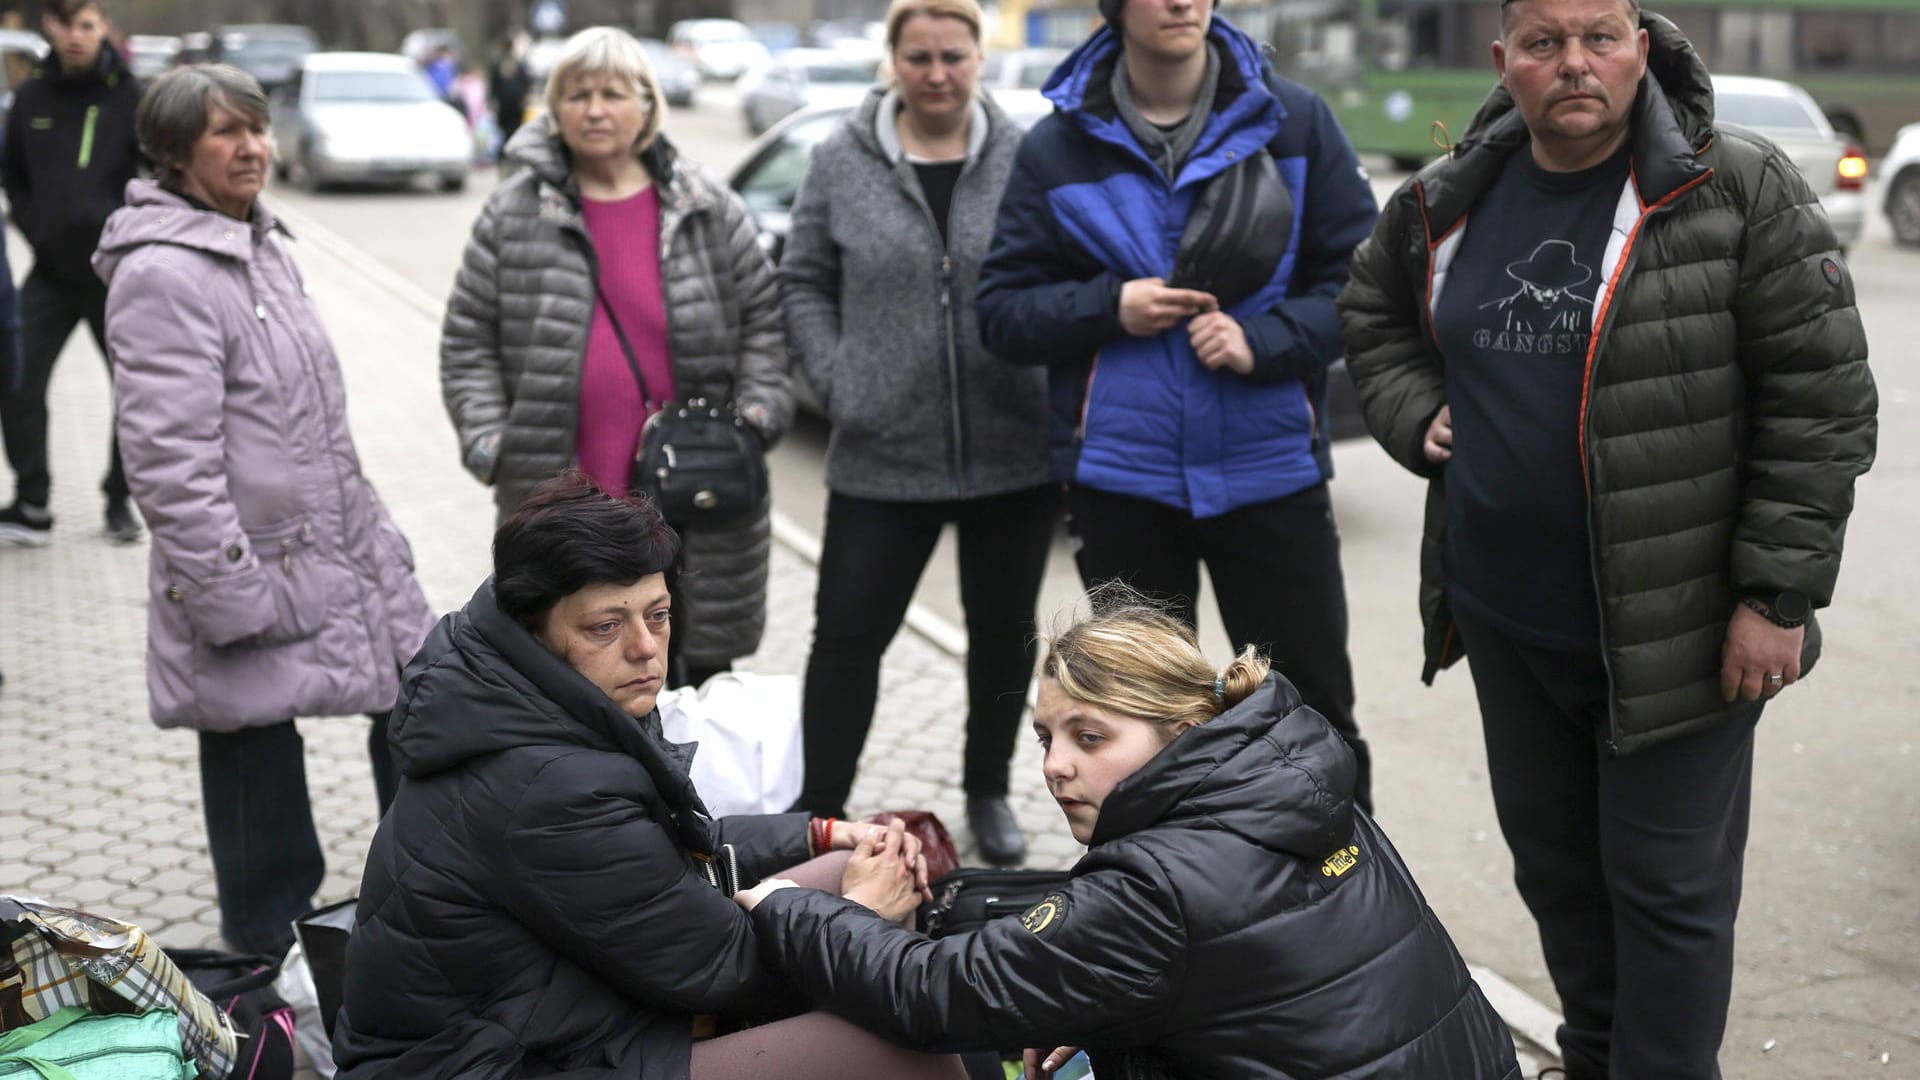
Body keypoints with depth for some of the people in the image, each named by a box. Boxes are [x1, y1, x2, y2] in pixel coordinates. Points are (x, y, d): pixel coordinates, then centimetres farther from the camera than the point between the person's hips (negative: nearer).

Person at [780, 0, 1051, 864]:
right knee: (847, 632, 1)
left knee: (1003, 629, 15)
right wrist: (837, 381, -5)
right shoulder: (841, 163, 0)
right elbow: (803, 284, 7)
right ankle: (819, 809, 16)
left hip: (1016, 449, 1)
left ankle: (988, 792, 35)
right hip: (883, 456, -1)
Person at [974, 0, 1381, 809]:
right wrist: (1110, 308, -13)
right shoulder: (1056, 148, 2)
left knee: (1314, 713, 6)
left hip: (1270, 469, -1)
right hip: (1120, 476, 1)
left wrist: (1264, 340, -17)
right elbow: (1002, 310, 3)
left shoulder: (1294, 121, 0)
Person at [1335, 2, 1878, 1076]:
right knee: (1553, 862, 19)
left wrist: (1778, 593, -16)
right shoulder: (1445, 203, 3)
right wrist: (1415, 411, 3)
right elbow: (1375, 313, 23)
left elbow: (1821, 403, -13)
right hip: (1503, 617, 6)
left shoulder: (1741, 191, -12)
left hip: (1674, 626, -5)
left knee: (1666, 886, 3)